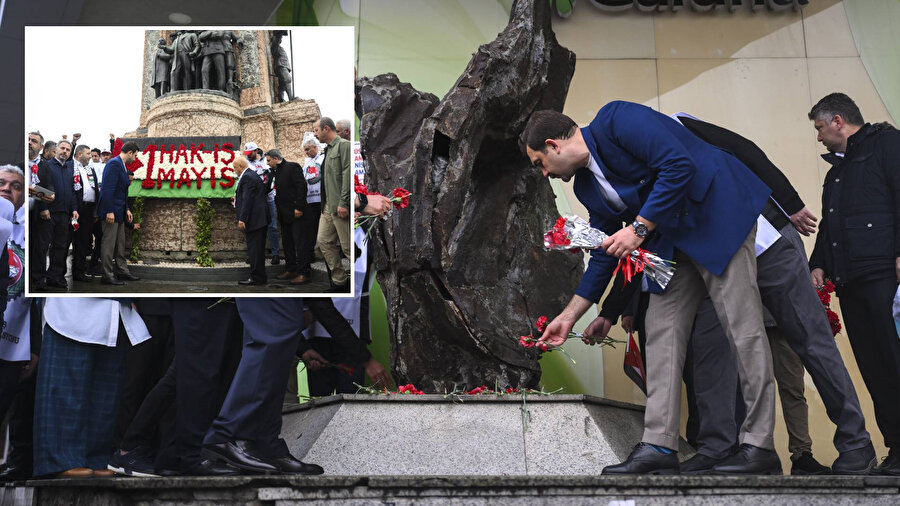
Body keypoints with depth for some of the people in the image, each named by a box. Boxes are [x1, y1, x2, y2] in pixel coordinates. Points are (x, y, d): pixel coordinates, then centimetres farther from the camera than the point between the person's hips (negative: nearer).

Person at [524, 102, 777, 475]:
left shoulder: (616, 120, -13)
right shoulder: (587, 187, 12)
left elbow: (679, 165, -23)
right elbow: (605, 254, 19)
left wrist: (639, 228, -20)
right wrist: (569, 316, 20)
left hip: (718, 212, -10)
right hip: (674, 239, 10)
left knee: (742, 326, -10)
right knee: (661, 329, 1)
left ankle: (760, 445, -9)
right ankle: (659, 447, -2)